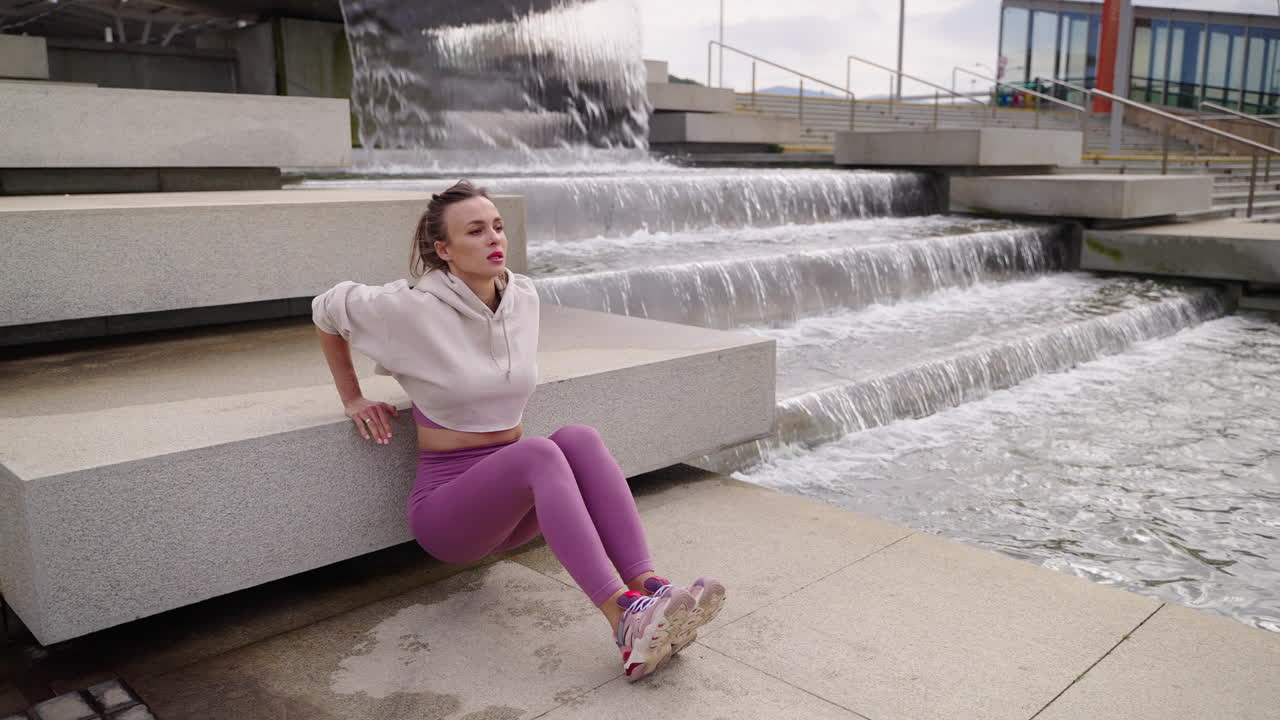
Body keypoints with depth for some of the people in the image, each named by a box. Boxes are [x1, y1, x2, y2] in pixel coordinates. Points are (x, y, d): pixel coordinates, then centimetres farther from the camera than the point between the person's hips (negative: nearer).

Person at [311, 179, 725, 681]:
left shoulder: (523, 298, 2)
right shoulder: (413, 308, -13)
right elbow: (326, 310, 3)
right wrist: (352, 400, 6)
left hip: (514, 502, 5)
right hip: (445, 505, -5)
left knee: (580, 438, -27)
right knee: (540, 453, -35)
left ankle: (650, 589, -37)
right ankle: (625, 623, -45)